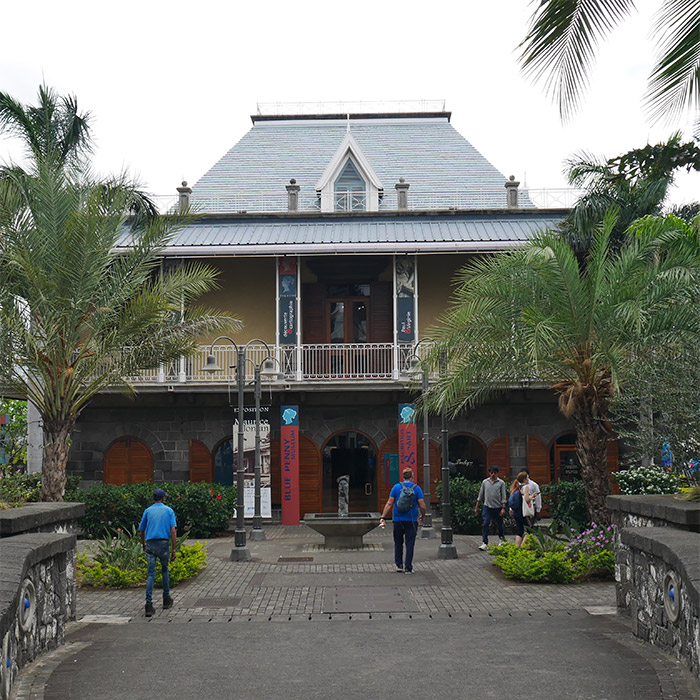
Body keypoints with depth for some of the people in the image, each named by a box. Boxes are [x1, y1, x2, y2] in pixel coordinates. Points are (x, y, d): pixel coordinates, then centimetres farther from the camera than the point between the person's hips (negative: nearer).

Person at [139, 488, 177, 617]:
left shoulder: (148, 511, 10)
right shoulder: (169, 511, 5)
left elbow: (141, 531, 15)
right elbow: (173, 530, -5)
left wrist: (143, 545, 33)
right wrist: (174, 550, -4)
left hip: (150, 544, 1)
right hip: (164, 543, -1)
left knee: (151, 574, -2)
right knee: (165, 571, 20)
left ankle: (149, 604, -13)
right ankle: (166, 600, 28)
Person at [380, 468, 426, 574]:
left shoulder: (396, 487, -1)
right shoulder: (417, 488, -3)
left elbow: (389, 504, -4)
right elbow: (422, 506, -6)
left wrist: (383, 517, -2)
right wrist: (422, 517, 12)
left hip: (397, 520, 1)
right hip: (411, 521, -1)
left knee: (398, 543, 15)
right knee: (410, 544, 3)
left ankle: (399, 565, 17)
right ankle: (408, 567, 1)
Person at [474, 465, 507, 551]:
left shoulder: (501, 483, 0)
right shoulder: (485, 482, 6)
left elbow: (503, 496, -1)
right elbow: (480, 495, 12)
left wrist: (503, 508, -9)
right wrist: (476, 507, 11)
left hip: (498, 507, -1)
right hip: (487, 507, 1)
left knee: (500, 525, 10)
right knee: (485, 524, -11)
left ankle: (502, 540, 32)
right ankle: (485, 543, -11)